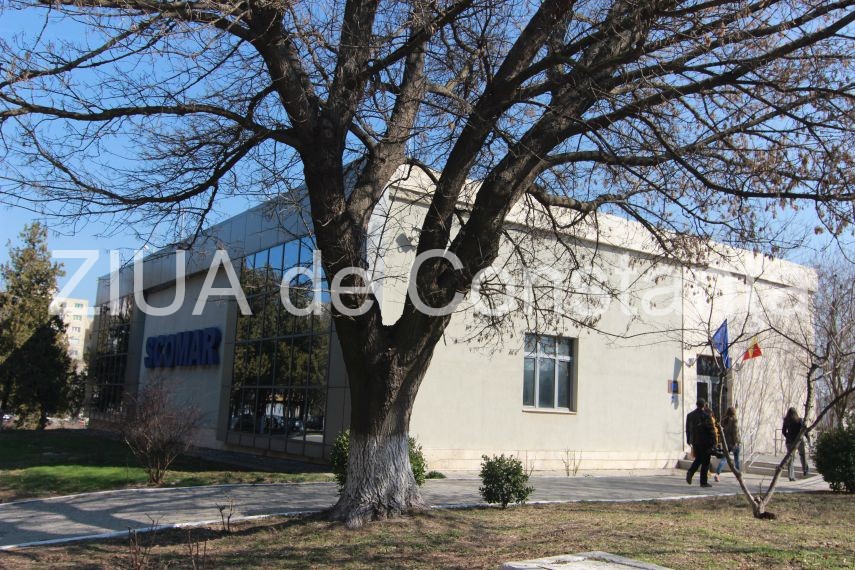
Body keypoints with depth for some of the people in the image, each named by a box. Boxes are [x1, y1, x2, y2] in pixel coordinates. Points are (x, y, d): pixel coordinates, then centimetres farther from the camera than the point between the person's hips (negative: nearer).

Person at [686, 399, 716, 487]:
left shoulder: (689, 415, 6)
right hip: (705, 442, -5)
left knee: (698, 459, 19)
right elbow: (711, 430, -12)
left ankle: (690, 472, -5)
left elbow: (687, 429, 13)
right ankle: (703, 482, 4)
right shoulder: (706, 416, -12)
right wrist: (713, 442, -6)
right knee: (705, 462, 3)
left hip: (695, 441, 5)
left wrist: (688, 440, 21)